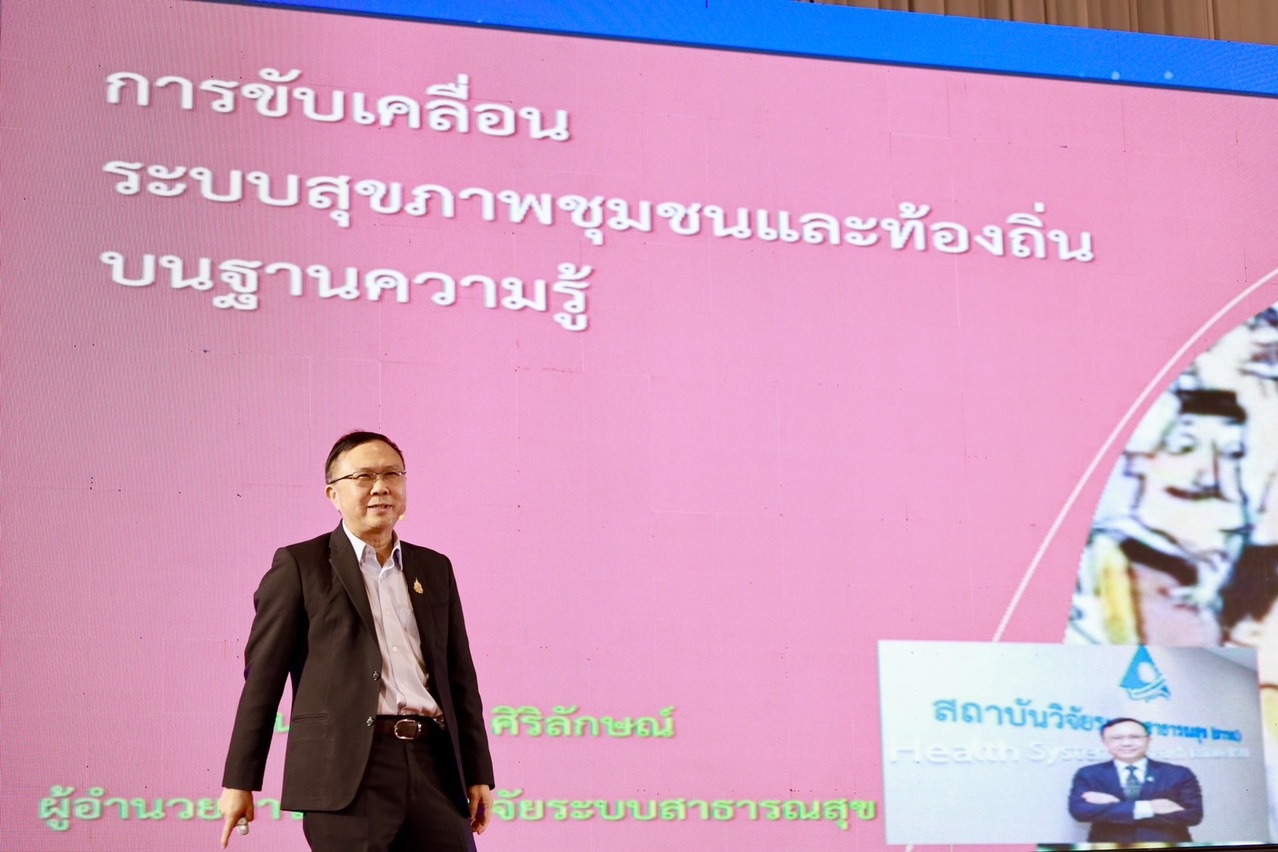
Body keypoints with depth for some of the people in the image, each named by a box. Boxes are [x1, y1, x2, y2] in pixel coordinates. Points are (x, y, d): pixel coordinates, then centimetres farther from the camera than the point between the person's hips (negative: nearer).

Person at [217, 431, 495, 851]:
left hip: (434, 767, 4)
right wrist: (240, 781, -1)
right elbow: (263, 675, 2)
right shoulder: (299, 565, 5)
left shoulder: (435, 569, 18)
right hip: (347, 771, -4)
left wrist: (478, 773, 14)